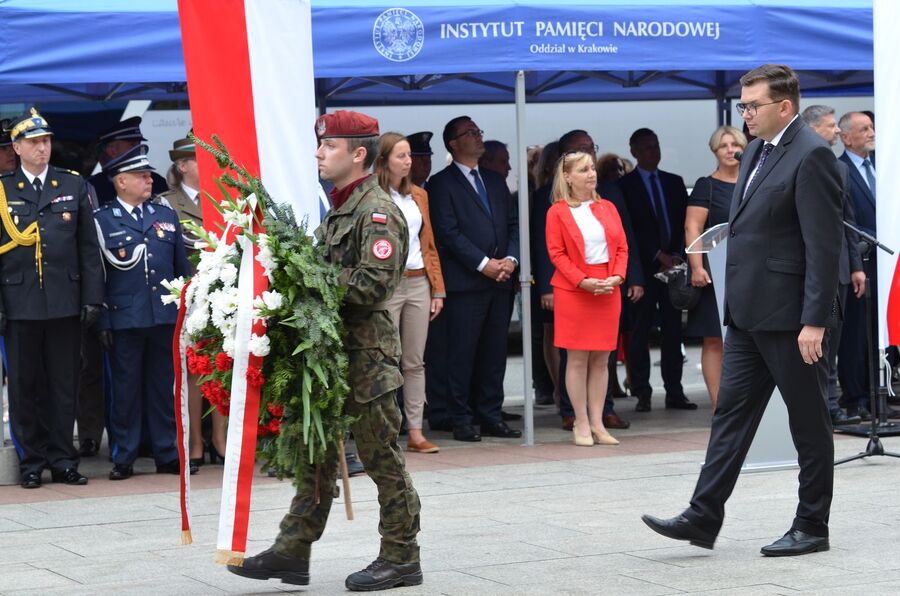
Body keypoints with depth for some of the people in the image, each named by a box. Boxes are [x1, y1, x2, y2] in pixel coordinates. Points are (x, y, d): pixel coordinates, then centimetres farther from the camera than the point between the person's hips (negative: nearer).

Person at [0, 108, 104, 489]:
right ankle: (31, 462, 11)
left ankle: (63, 461, 12)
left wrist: (92, 298, 2)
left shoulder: (74, 186, 9)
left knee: (64, 385, 5)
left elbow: (88, 247, 9)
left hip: (65, 304, 1)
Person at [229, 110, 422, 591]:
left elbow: (373, 283, -22)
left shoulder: (378, 212, -13)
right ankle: (292, 552, 14)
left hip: (367, 353, -9)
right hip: (332, 351, 9)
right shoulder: (340, 209, 17)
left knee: (381, 457, 0)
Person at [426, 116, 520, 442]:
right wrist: (484, 264, -14)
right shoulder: (441, 184, -1)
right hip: (464, 281, -6)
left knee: (495, 351, 7)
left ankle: (490, 415, 13)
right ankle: (462, 419, 1)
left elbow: (513, 225, 15)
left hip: (499, 280, 6)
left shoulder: (495, 182, 19)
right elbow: (448, 232, -9)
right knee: (462, 352, -4)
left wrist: (510, 259, -3)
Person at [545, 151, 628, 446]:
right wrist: (583, 281, -17)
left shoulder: (607, 208, 12)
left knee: (601, 358, 5)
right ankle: (581, 424, 5)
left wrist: (617, 276, -7)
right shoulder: (558, 212, -1)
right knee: (577, 358, -1)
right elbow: (557, 254, -6)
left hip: (608, 290, 4)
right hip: (574, 290, -4)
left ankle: (597, 423, 10)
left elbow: (622, 248, 10)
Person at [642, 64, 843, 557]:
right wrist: (734, 301, 18)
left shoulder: (811, 157, -15)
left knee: (808, 422, 3)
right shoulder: (757, 151, 14)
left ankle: (811, 527, 11)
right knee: (731, 412, 6)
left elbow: (823, 246, -19)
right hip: (749, 313, 9)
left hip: (790, 314, -9)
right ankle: (703, 517, 7)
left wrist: (814, 321, -22)